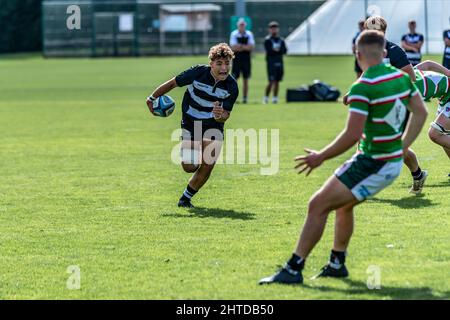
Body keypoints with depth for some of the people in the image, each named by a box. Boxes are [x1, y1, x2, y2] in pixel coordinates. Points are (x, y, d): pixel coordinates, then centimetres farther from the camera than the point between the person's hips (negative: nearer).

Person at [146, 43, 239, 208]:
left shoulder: (231, 86, -16)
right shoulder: (198, 72, -22)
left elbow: (226, 115, -8)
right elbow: (172, 83, -7)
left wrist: (220, 115, -33)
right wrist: (152, 98, 3)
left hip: (213, 124, 2)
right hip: (190, 122, -1)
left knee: (207, 165, -9)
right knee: (189, 167, -10)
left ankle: (186, 197, 15)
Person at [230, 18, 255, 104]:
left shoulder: (249, 34, 5)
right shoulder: (234, 34, -2)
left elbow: (251, 47, -6)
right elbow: (233, 47, -12)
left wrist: (240, 46, -14)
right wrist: (245, 47, -13)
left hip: (246, 59, 2)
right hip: (236, 59, -2)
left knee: (246, 80, 5)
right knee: (234, 78, -5)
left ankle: (245, 97, 10)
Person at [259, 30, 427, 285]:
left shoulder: (362, 87, -20)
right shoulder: (402, 77, 4)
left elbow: (352, 135, -24)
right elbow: (421, 113, 13)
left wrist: (320, 157, -12)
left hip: (371, 165, -9)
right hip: (393, 163, 9)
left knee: (318, 206, -6)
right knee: (343, 205, 27)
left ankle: (294, 269, -6)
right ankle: (337, 264, 33)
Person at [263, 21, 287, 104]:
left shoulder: (281, 40, 13)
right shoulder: (267, 40, -2)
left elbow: (285, 51, 2)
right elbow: (268, 51, -14)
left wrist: (277, 50, -13)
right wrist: (278, 51, -10)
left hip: (279, 63, 5)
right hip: (271, 63, -5)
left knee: (277, 82, 6)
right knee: (272, 82, -10)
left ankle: (275, 98, 12)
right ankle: (266, 97, -1)